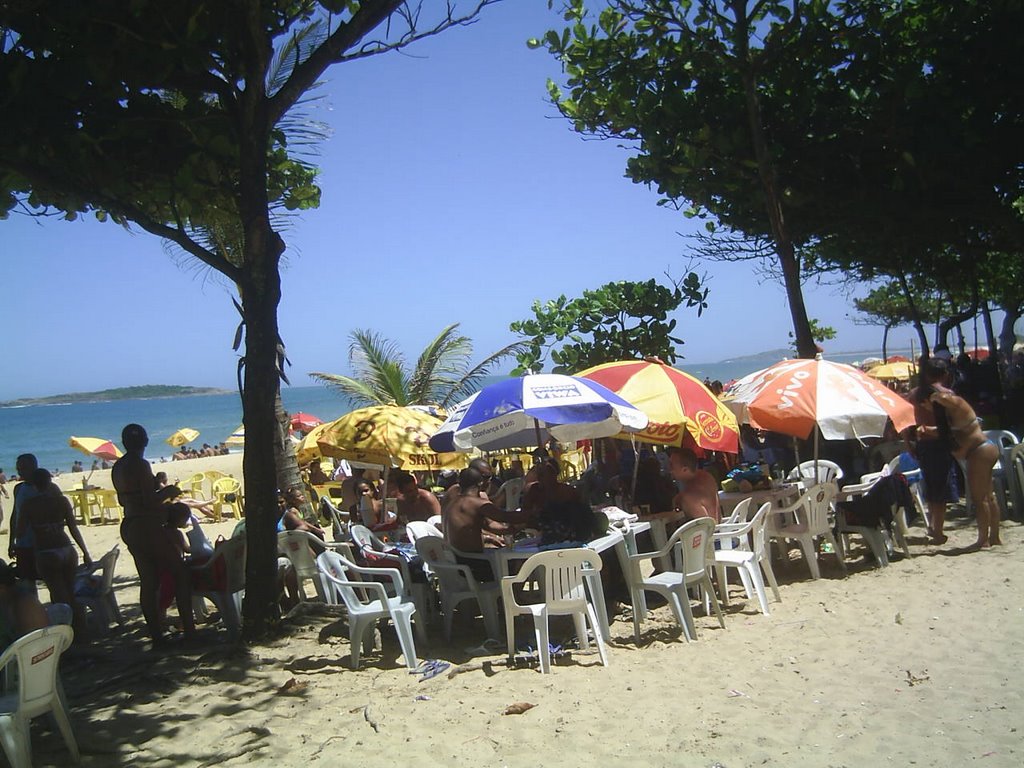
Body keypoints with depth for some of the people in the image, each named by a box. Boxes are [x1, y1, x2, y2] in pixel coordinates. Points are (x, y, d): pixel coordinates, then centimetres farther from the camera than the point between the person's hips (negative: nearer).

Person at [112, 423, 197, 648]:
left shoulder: (117, 467, 10)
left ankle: (156, 634, 14)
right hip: (147, 526, -8)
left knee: (148, 581, 11)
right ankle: (189, 629, 1)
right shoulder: (140, 464, -15)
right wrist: (169, 491, -2)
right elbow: (150, 500, -20)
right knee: (180, 572, 2)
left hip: (129, 527, 8)